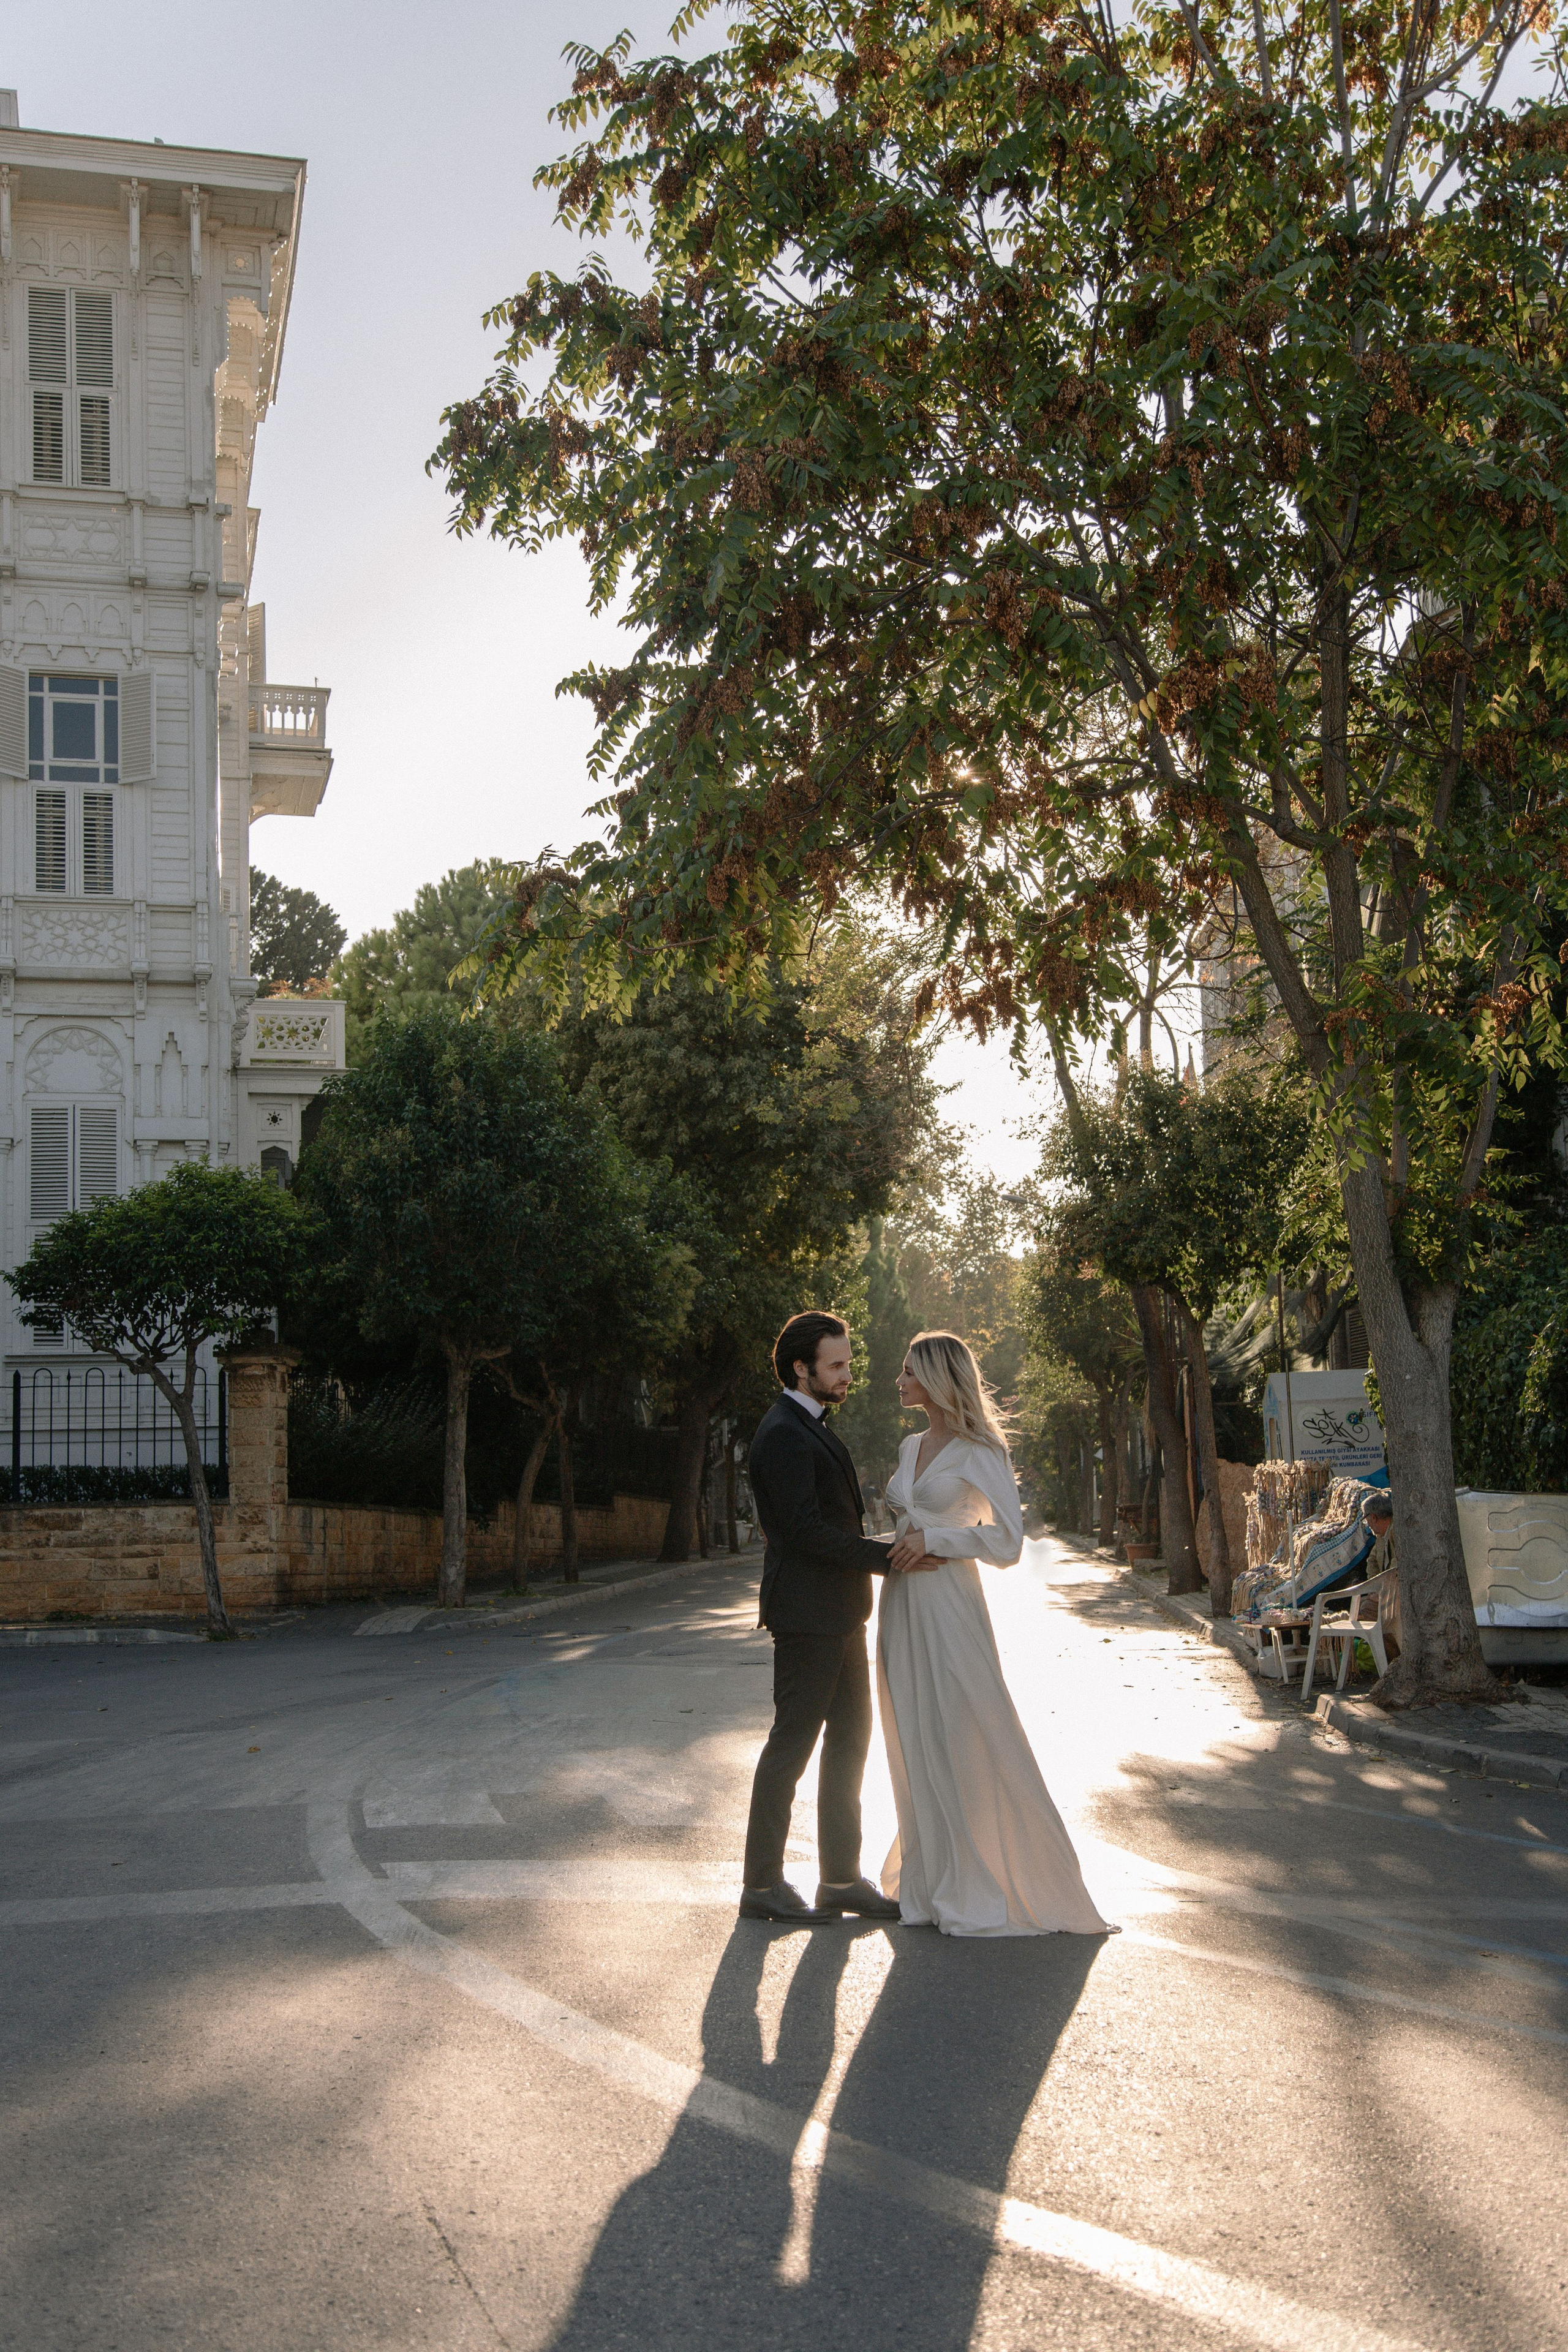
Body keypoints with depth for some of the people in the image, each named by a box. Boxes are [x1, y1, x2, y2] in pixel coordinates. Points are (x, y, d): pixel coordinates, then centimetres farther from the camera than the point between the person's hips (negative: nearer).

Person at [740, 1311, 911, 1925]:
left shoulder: (811, 1428, 16)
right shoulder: (784, 1435, -17)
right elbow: (806, 1530, -23)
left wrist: (884, 1548, 13)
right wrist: (886, 1556, -18)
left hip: (839, 1614, 10)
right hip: (809, 1615, -10)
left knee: (850, 1737, 13)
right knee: (792, 1742, -3)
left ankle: (841, 1878, 21)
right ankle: (763, 1885, 7)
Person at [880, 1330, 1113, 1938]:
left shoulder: (978, 1450, -7)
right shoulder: (911, 1447, 14)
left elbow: (1007, 1539, -11)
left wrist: (932, 1540, -14)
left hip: (949, 1607, -7)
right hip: (902, 1606, 7)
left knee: (963, 1742, -4)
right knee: (915, 1746, 9)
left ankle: (982, 1892, 5)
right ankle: (932, 1881, 18)